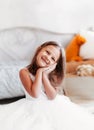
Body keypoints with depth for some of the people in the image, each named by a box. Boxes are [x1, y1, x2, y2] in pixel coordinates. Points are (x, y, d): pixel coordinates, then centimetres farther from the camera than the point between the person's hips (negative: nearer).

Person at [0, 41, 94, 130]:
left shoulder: (53, 74, -2)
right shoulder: (24, 72, -12)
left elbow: (52, 97, -14)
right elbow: (35, 94, -22)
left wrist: (44, 74, -18)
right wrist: (40, 71, -19)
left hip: (52, 106, 2)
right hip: (34, 108, -2)